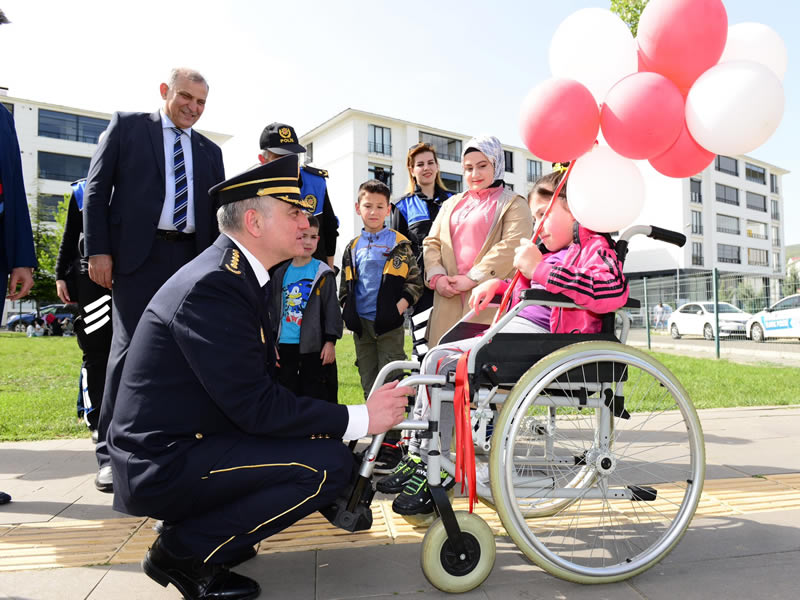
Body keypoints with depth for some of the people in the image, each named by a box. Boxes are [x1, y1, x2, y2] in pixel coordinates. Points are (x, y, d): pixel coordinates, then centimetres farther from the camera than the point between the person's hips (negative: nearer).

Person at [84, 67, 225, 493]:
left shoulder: (209, 150, 20)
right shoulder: (127, 125, 10)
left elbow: (216, 212, 17)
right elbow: (97, 188, 3)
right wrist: (98, 250, -7)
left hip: (192, 258, 4)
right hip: (138, 254, -3)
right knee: (130, 348, -7)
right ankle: (111, 453, 2)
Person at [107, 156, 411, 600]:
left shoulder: (237, 272, 8)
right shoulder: (212, 285, -22)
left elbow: (261, 384, 8)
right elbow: (257, 407, -24)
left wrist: (355, 417, 1)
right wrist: (360, 418, -17)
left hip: (178, 444, 10)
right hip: (163, 463, -10)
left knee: (321, 438, 12)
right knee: (329, 463, -18)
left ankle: (203, 524, 13)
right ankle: (183, 550, -4)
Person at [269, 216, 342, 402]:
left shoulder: (323, 273, -4)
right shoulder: (281, 273, 6)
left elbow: (332, 309, -4)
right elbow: (275, 309, 12)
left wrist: (330, 341, -8)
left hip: (314, 345, -4)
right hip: (285, 345, 4)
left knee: (315, 392, 4)